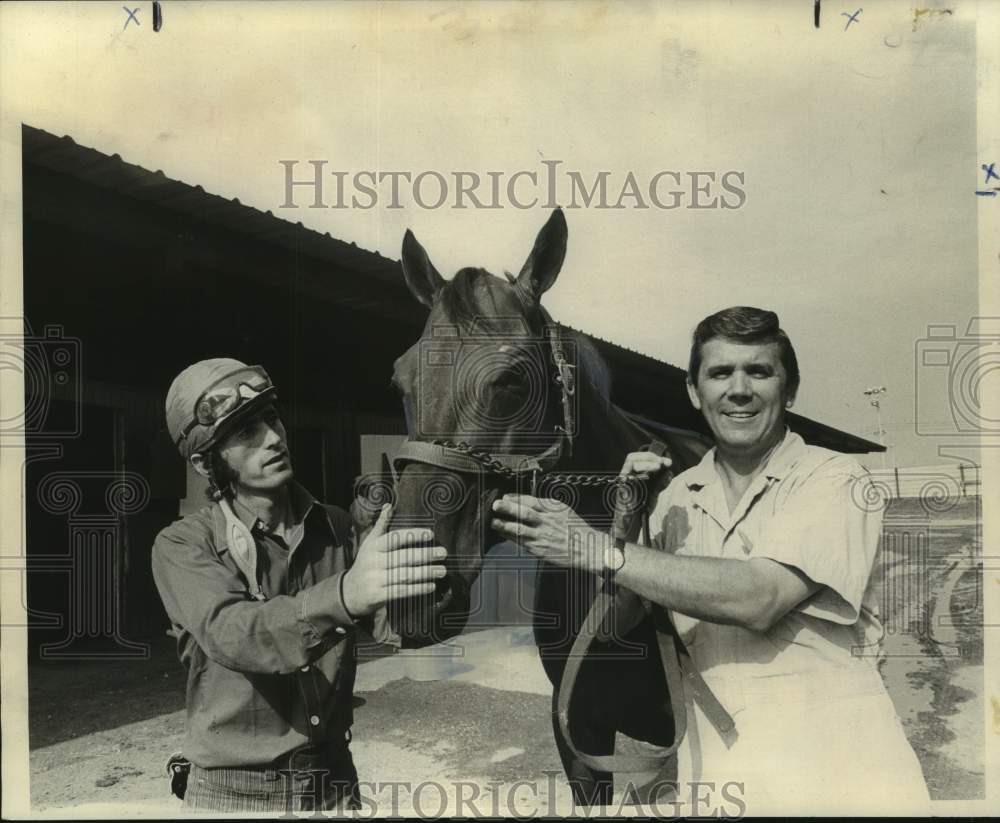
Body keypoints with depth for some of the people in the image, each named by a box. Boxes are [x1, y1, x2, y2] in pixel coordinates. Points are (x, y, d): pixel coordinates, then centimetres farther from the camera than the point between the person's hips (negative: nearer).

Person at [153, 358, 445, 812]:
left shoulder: (338, 528, -2)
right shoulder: (182, 545, -13)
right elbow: (234, 635, -31)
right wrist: (346, 593, -48)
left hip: (335, 779, 3)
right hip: (234, 791, -3)